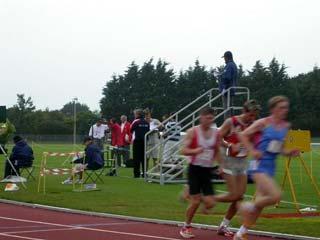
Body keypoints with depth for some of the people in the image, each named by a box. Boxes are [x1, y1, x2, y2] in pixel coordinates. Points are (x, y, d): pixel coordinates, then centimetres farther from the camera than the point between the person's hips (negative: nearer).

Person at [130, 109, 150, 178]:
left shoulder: (136, 122, -9)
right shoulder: (147, 122, 4)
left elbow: (131, 130, 0)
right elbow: (148, 131, 11)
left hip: (137, 141, -5)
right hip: (145, 141, 5)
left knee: (136, 157, 0)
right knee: (144, 158, 10)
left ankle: (136, 173, -3)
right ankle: (145, 173, 10)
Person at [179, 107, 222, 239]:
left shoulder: (216, 133, 5)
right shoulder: (193, 132, -7)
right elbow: (184, 151, -11)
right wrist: (196, 150, -29)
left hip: (207, 170, 4)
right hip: (195, 169, -4)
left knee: (210, 203, -5)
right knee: (195, 201, -8)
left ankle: (189, 194, 23)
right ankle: (186, 227, 13)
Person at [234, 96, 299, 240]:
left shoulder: (286, 126, 9)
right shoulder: (263, 123, -9)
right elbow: (243, 135, -5)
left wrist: (289, 153, 2)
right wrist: (252, 151, -16)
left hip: (271, 167, 7)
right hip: (259, 165, -7)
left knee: (260, 204, 10)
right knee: (276, 196, -23)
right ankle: (250, 206, 3)